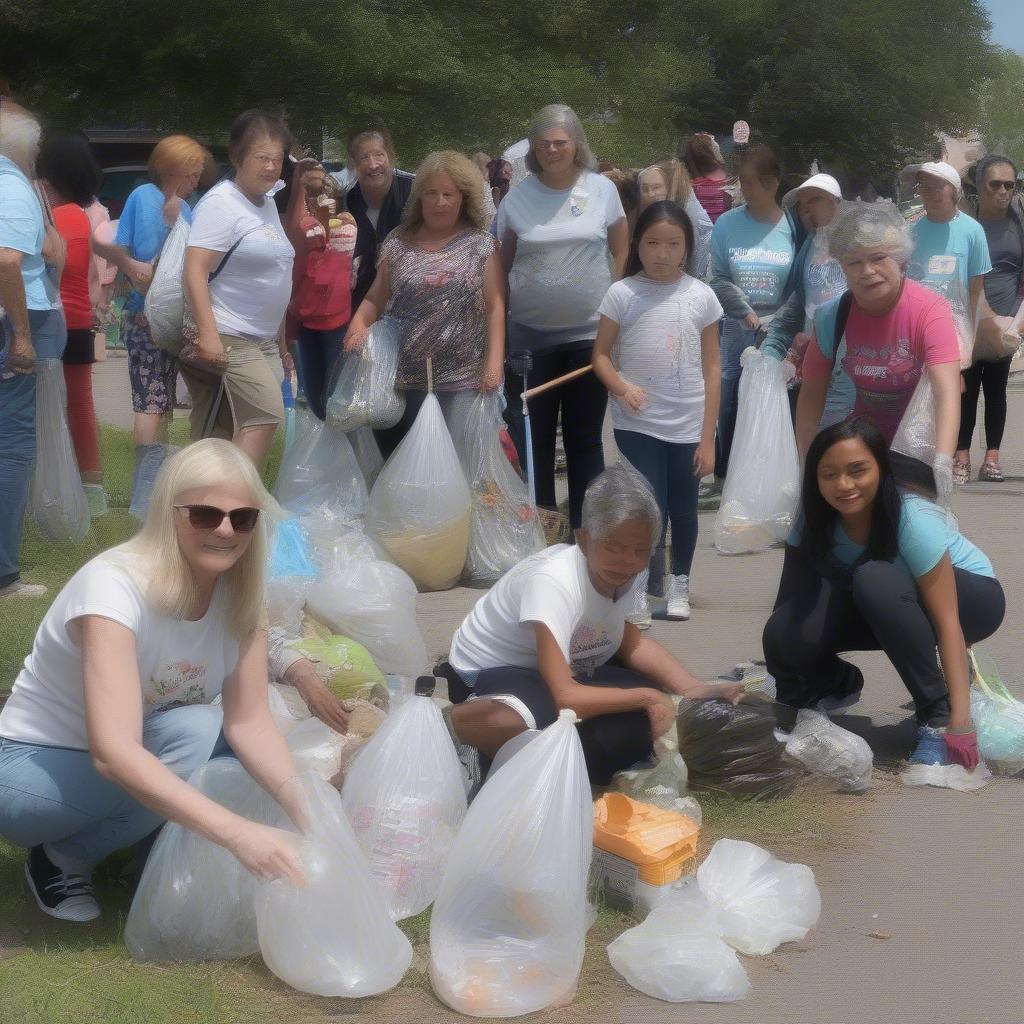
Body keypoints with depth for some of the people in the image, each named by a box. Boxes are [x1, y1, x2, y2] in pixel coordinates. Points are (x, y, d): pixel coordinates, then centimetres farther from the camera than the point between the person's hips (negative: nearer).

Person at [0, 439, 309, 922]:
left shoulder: (241, 590, -10)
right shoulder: (114, 586, -31)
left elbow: (249, 720, -13)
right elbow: (113, 753, -41)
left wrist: (305, 810, -32)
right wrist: (238, 833, -49)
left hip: (142, 760, 6)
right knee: (193, 731, -31)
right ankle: (64, 858, -12)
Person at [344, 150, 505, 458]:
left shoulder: (481, 244, 3)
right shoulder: (399, 242, 9)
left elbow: (495, 306, -1)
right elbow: (376, 299, 10)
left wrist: (494, 361, -10)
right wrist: (358, 325, -10)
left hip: (461, 382, -2)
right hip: (403, 379, 2)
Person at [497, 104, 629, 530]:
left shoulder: (602, 189, -1)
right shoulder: (518, 196, 0)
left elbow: (621, 251, 8)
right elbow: (502, 263, 6)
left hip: (589, 330, -1)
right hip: (529, 332, 1)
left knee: (584, 437, 6)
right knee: (531, 437, 4)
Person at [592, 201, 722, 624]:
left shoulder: (701, 296, -1)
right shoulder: (622, 294, -4)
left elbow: (711, 367, 2)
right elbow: (601, 354, 2)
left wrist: (708, 437, -1)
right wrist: (621, 386, -19)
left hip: (687, 425, 2)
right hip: (638, 423, -2)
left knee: (683, 509, 11)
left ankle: (678, 582, 32)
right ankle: (642, 588, 5)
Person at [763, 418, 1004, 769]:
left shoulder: (913, 521, -31)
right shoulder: (816, 520, -17)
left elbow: (947, 620, -32)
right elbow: (790, 598, -14)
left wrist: (960, 720, -38)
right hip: (887, 609, 4)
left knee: (875, 579, -38)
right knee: (785, 634, -26)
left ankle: (936, 714, -23)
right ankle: (838, 682, 10)